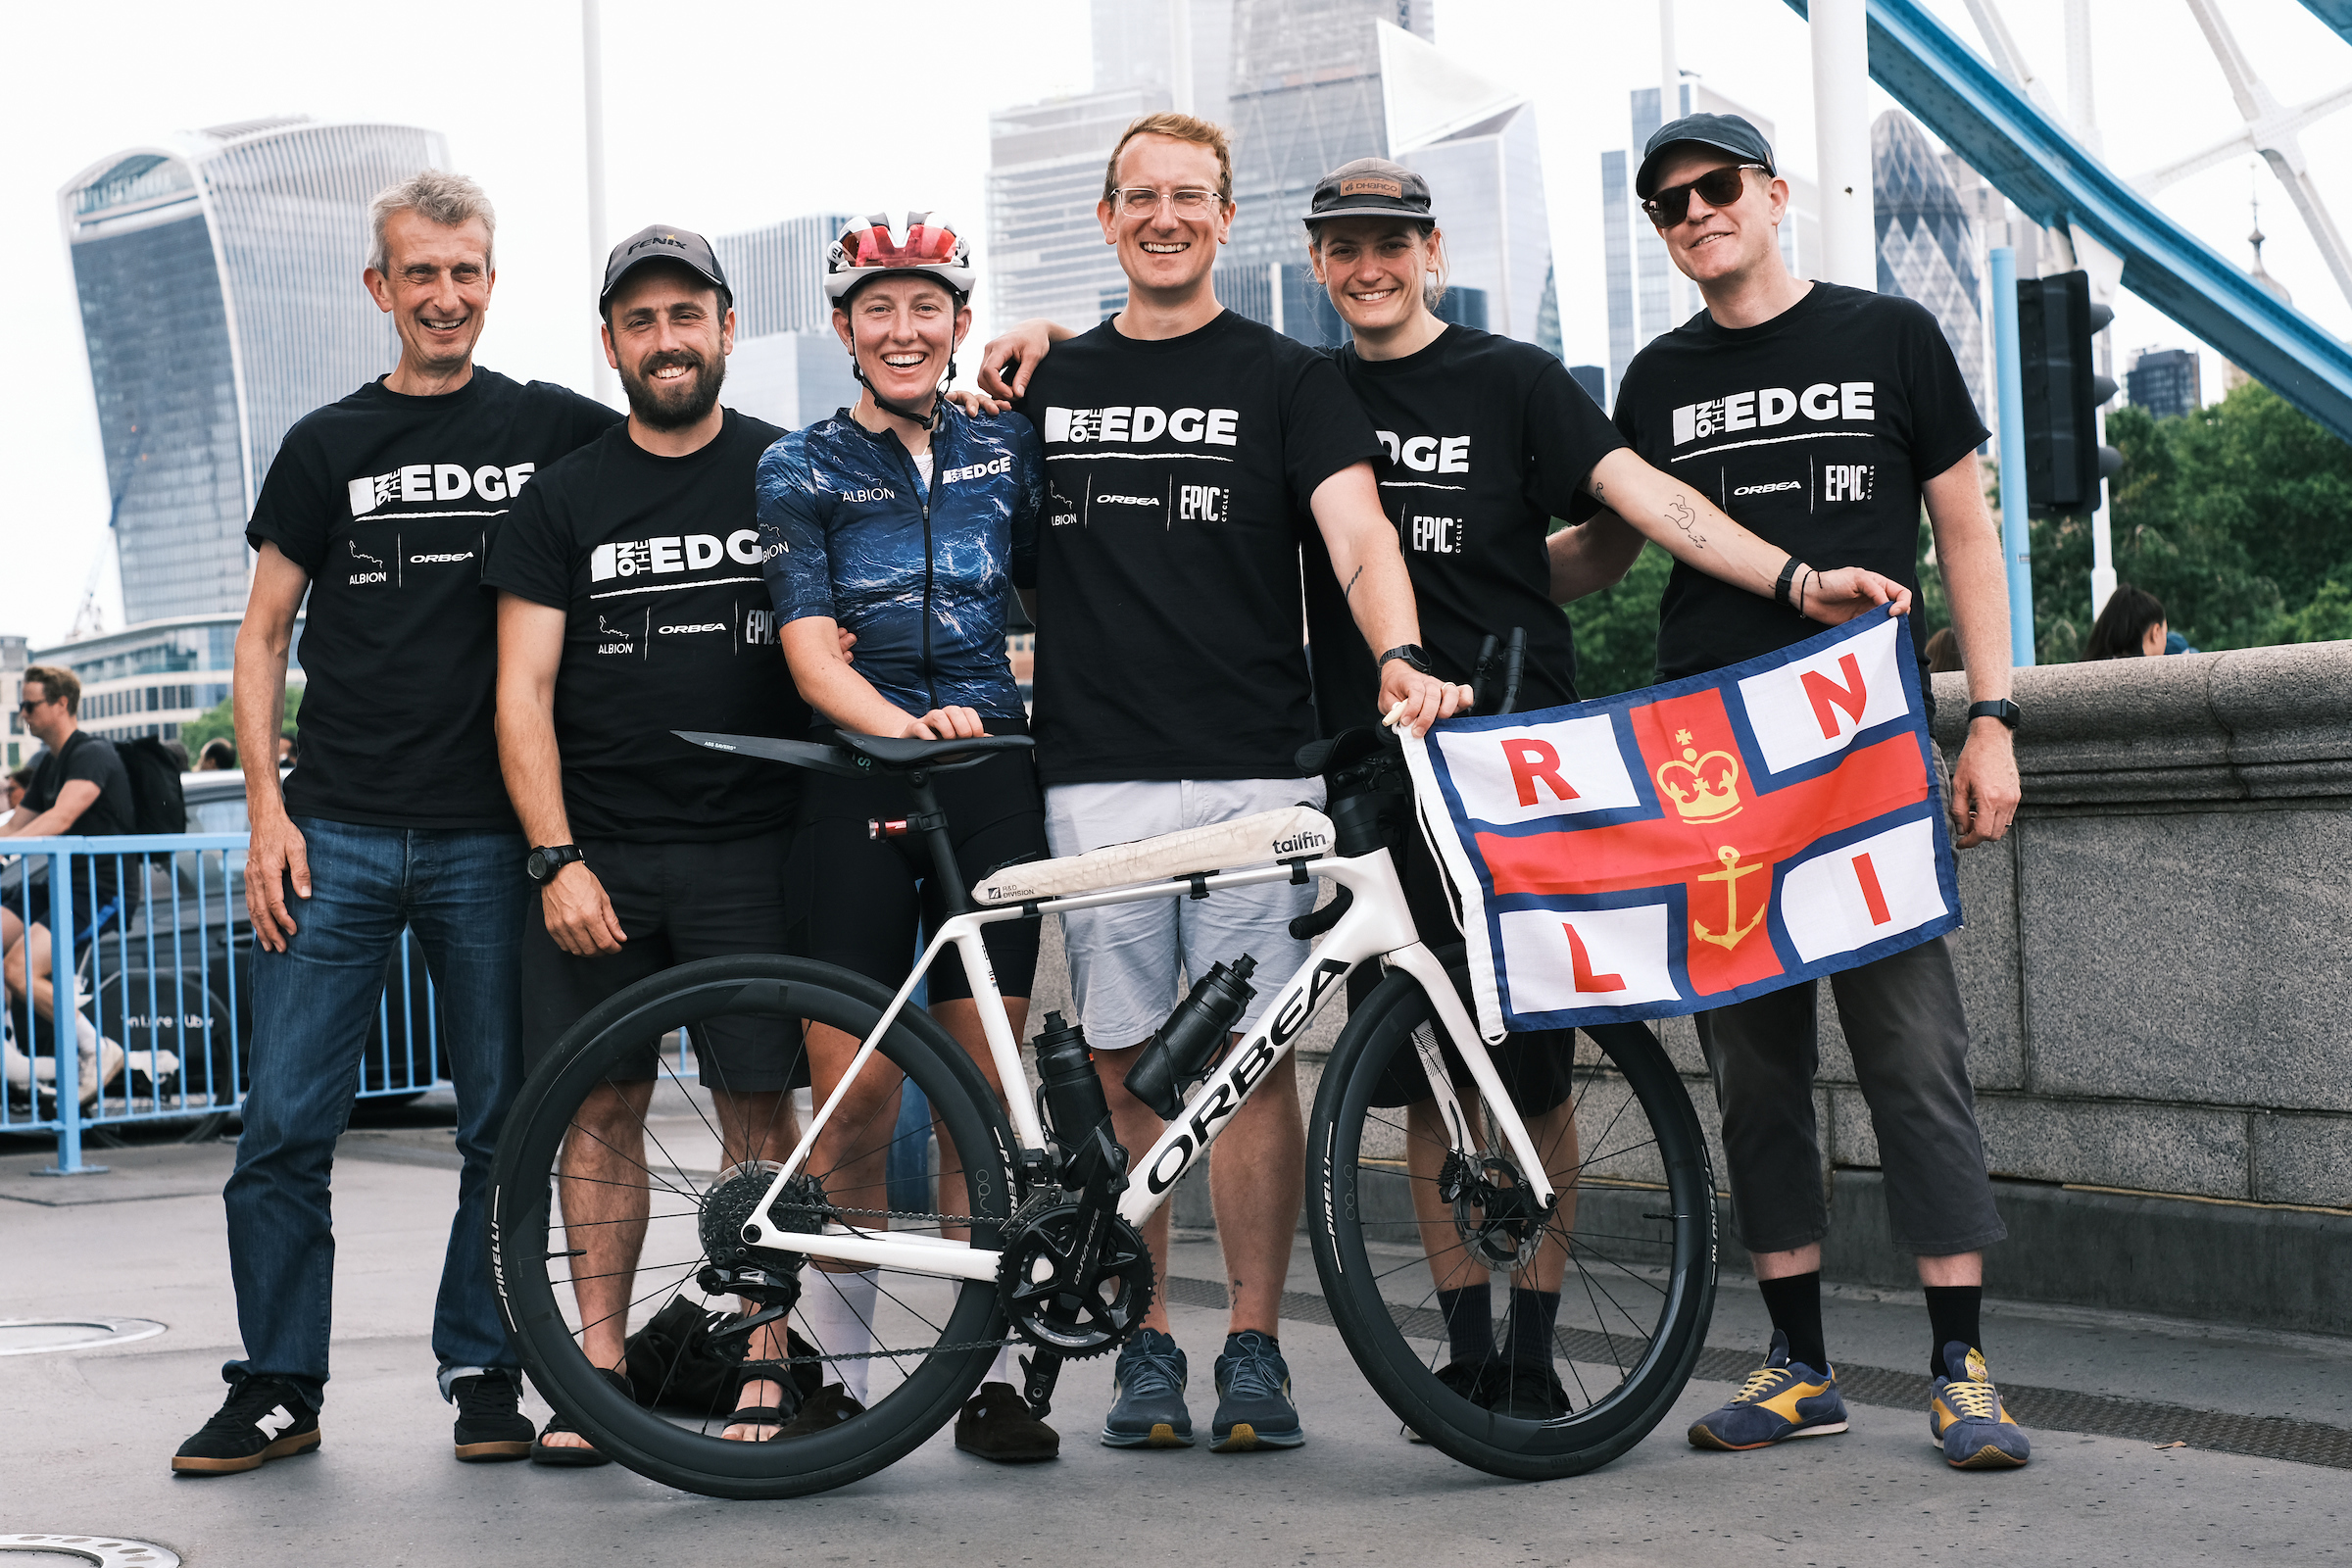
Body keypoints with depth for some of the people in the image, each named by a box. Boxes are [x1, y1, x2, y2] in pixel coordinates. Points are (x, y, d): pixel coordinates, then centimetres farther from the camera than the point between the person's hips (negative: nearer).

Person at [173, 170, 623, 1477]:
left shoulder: (553, 429, 8)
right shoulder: (329, 446, 9)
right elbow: (265, 635, 10)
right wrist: (266, 807, -1)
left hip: (491, 838, 0)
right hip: (336, 833, 0)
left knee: (507, 1123, 4)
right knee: (287, 1124, -2)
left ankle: (485, 1374, 17)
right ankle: (280, 1391, 9)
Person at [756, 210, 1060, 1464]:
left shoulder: (1006, 446, 13)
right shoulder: (799, 469, 5)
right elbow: (810, 649, -6)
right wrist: (907, 726, -23)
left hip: (994, 776, 2)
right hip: (857, 786, -2)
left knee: (983, 1090, 2)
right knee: (854, 1096, -3)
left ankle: (989, 1374, 10)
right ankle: (834, 1376, 9)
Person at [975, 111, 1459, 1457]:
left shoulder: (1286, 377, 7)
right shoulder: (1051, 382, 17)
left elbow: (1359, 532, -7)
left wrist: (1399, 656, -24)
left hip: (1254, 766, -2)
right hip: (1096, 773, 2)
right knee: (1126, 1065, 3)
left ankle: (1257, 1348, 6)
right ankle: (1145, 1346, 13)